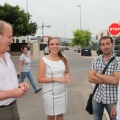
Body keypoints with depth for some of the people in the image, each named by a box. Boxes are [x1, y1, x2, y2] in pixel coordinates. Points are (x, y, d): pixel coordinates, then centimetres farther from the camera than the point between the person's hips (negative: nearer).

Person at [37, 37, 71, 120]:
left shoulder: (63, 59, 2)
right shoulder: (44, 60, -12)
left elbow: (67, 72, 15)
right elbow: (40, 79, -14)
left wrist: (67, 77, -9)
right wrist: (56, 79, -23)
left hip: (62, 92, 4)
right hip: (50, 93, -4)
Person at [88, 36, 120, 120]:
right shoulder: (96, 60, 0)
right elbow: (90, 78, -9)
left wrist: (98, 74, -13)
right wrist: (109, 80, -17)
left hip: (112, 99, -3)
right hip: (97, 97, 3)